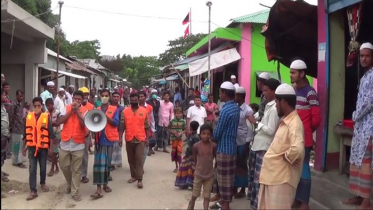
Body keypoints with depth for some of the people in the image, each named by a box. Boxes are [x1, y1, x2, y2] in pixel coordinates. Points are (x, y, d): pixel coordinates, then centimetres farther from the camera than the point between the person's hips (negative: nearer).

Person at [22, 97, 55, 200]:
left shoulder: (47, 116, -5)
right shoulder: (28, 116, 3)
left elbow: (50, 133, -3)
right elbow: (26, 132, 9)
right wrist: (24, 146, 11)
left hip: (43, 146, -1)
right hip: (32, 147, 1)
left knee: (43, 167, 13)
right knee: (32, 169, -1)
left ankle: (43, 183, 36)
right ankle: (33, 191, 1)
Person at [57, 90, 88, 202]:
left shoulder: (85, 111, -2)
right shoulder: (66, 108, 3)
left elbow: (85, 124, -17)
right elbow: (59, 122, -9)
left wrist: (77, 111, -18)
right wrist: (71, 111, -13)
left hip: (78, 144, -2)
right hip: (65, 143, 2)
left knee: (76, 170, 4)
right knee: (64, 166, 12)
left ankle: (75, 192, 14)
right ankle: (70, 184, 38)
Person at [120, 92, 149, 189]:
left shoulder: (144, 111, 0)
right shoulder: (125, 111, 2)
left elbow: (146, 126, 3)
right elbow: (122, 126, 2)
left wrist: (147, 138, 0)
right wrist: (120, 138, -4)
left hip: (140, 139, -2)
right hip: (129, 139, 2)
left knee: (139, 159, -5)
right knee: (131, 159, 12)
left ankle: (140, 179, -3)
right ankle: (133, 176, 26)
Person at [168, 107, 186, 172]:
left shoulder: (183, 121, -4)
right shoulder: (172, 121, -5)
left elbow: (185, 130, 2)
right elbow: (169, 129, 2)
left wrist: (181, 133, -14)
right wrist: (173, 132, -14)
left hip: (180, 138, -1)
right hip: (173, 138, 1)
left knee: (179, 152, -9)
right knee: (174, 152, 9)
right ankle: (176, 166, 23)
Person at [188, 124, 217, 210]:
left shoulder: (213, 145, -12)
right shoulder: (196, 146, -14)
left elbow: (216, 157, 3)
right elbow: (194, 159, 0)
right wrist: (199, 167, 5)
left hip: (210, 175, 0)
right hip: (198, 174, 0)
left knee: (207, 196, 7)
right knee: (194, 195, 13)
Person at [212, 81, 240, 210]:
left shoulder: (226, 110, -20)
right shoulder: (236, 108, 7)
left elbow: (217, 133, -17)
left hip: (224, 147, -9)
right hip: (231, 145, 9)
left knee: (224, 177, 1)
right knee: (227, 176, 17)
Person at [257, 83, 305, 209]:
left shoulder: (294, 123, -20)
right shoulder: (285, 121, 11)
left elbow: (297, 149, -36)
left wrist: (286, 156, -19)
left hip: (282, 179, -10)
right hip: (271, 176, 10)